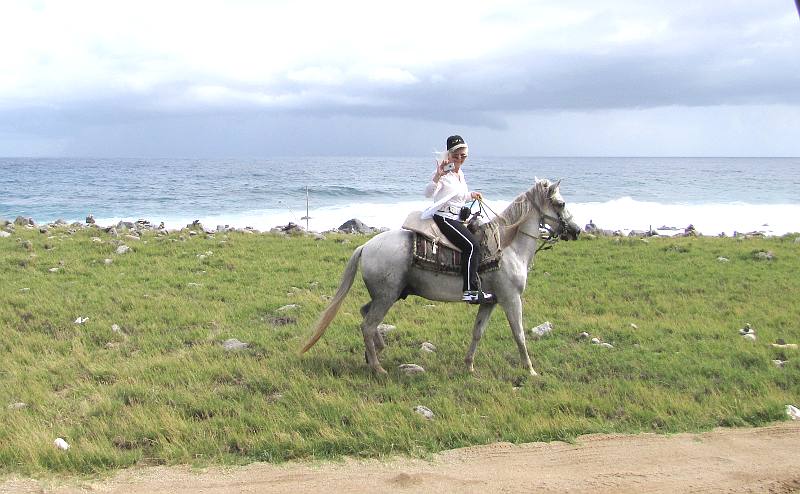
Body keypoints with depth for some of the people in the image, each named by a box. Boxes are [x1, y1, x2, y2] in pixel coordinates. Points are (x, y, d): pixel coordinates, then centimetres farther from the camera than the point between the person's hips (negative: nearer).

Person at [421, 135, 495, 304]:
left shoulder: (460, 174, 16)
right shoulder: (443, 173, -9)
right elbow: (428, 193, -25)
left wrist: (471, 195, 15)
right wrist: (438, 176, -37)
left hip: (457, 219, 10)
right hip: (443, 218, -10)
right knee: (472, 245, -24)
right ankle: (471, 290, -26)